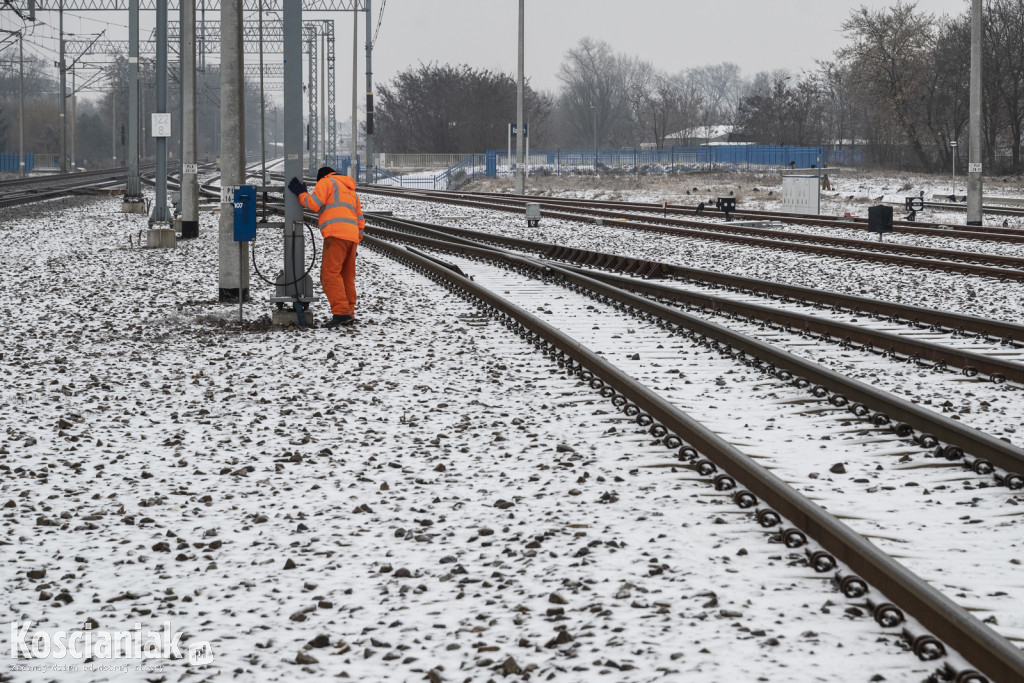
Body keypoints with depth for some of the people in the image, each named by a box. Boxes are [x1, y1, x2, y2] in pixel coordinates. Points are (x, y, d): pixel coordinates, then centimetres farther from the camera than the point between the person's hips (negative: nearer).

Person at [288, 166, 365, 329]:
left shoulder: (326, 183, 8)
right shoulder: (351, 191, 32)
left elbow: (314, 204, -5)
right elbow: (360, 221, 29)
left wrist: (301, 193, 11)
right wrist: (355, 244, 30)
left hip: (336, 234, -8)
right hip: (351, 237, 8)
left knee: (330, 274, -14)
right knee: (347, 277, 11)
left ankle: (341, 313, -26)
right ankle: (349, 316, 8)